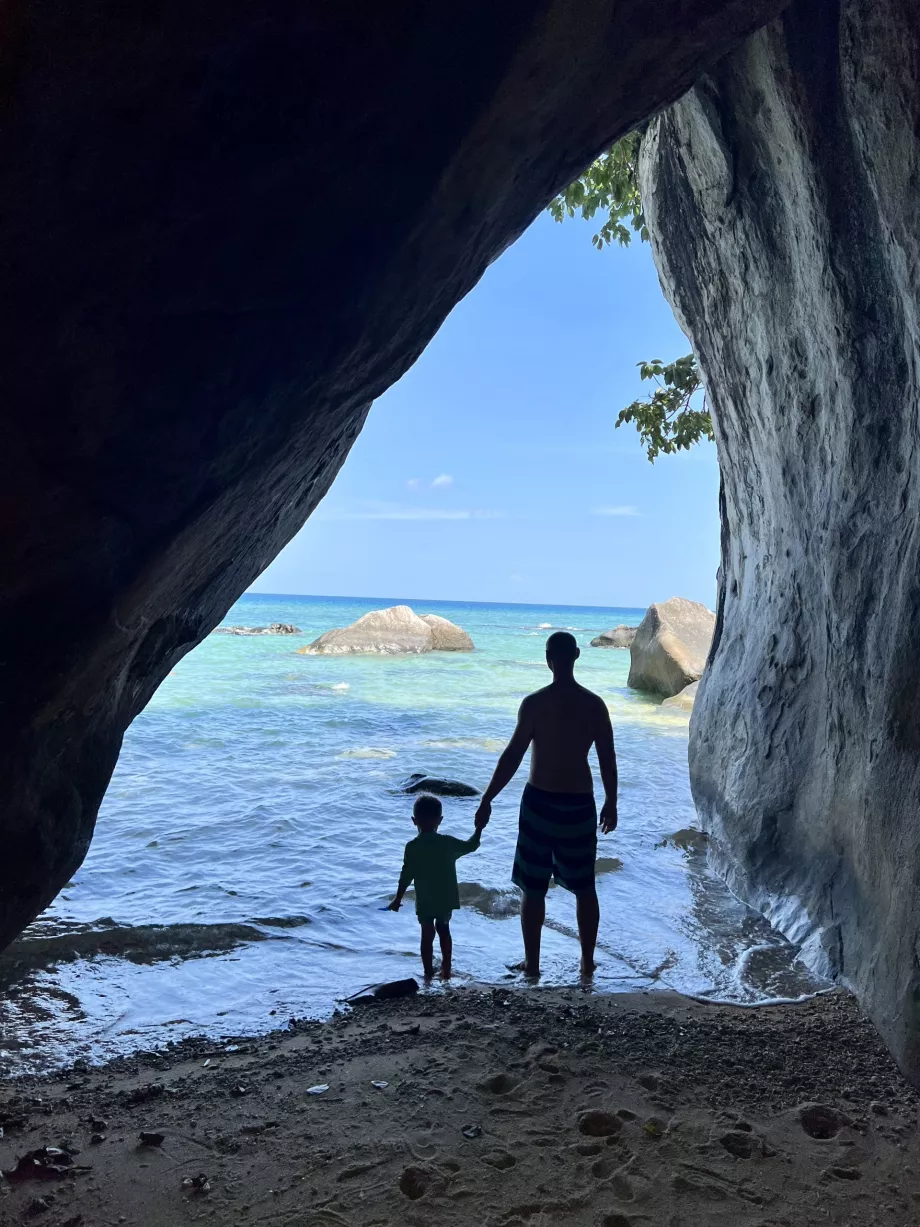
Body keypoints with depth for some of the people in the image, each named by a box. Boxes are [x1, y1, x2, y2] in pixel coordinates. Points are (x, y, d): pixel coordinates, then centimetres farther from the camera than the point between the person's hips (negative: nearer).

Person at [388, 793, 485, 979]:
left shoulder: (412, 847, -14)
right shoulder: (448, 843, -7)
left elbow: (406, 876, -11)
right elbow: (471, 846, 9)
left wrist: (398, 899, -1)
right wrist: (479, 828, 25)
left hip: (425, 901, -3)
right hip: (447, 898, 3)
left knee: (427, 935, 11)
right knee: (444, 929, 23)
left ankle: (429, 974, 15)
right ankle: (446, 969, 29)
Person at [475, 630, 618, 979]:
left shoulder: (534, 703, -12)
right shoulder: (595, 705, -3)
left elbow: (512, 756, -12)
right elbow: (608, 759, 2)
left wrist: (487, 800, -5)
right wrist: (611, 802, 15)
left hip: (539, 803, -3)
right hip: (579, 805, 3)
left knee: (533, 890, 9)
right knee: (584, 888, 16)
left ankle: (532, 963, 18)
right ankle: (587, 962, 25)